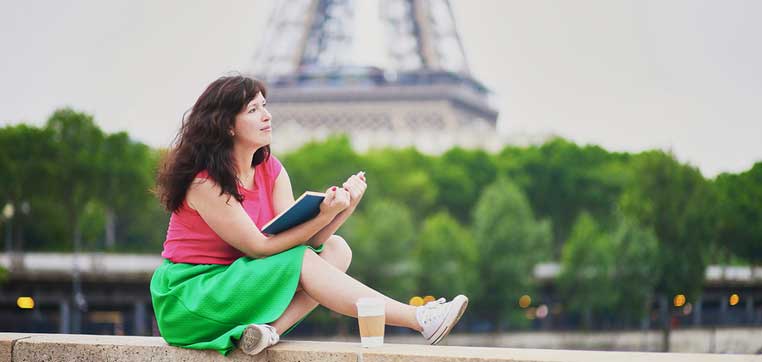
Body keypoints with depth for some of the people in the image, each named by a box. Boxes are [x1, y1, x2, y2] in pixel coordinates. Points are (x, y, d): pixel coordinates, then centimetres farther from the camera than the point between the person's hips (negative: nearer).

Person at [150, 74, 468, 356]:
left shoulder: (271, 171, 3)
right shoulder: (204, 181, -21)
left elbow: (299, 239, -7)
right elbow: (259, 247, -22)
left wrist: (344, 209, -24)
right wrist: (324, 216, -30)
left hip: (236, 282, 8)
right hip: (187, 296, -8)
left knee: (335, 248, -5)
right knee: (303, 261, -23)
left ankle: (271, 328, -27)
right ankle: (419, 319, -22)